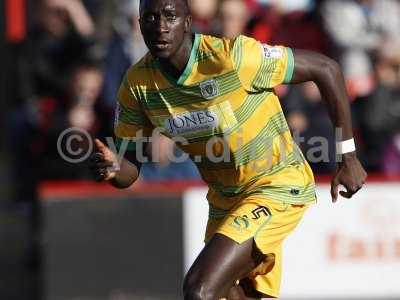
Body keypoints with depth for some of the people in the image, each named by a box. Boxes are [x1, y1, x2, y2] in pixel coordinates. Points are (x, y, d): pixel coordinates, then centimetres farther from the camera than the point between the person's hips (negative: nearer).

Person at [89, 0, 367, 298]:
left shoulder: (231, 57, -25)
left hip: (278, 185, -7)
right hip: (225, 200, 7)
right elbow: (130, 170, -1)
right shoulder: (137, 84, -8)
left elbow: (325, 68, -16)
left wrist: (348, 155, -11)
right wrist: (113, 169, -28)